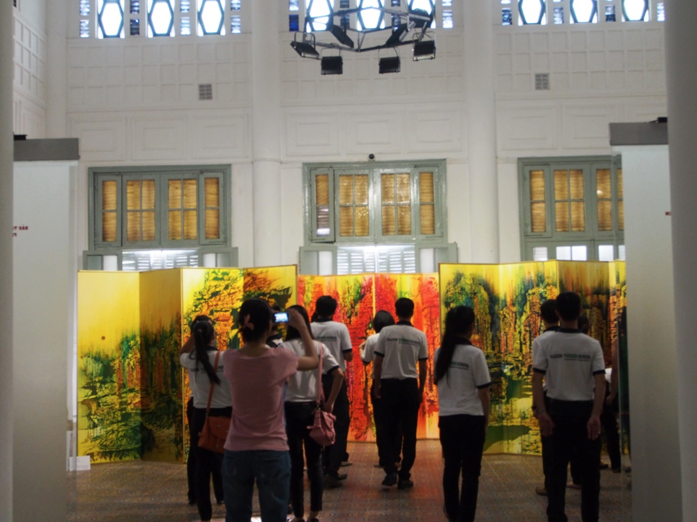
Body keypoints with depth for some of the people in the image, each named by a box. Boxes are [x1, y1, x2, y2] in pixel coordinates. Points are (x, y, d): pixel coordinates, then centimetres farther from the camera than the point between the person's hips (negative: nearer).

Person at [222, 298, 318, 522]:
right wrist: (302, 327, 17)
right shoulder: (281, 359, -13)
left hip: (236, 453, 2)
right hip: (273, 453, -2)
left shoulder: (230, 359, -8)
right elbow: (314, 360, 9)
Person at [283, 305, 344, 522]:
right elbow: (339, 375, -5)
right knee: (315, 461, 11)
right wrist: (329, 403, 0)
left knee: (295, 463, 6)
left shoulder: (283, 348, -6)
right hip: (314, 408, 3)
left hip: (292, 408, -3)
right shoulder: (319, 347, 3)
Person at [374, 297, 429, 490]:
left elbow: (378, 361, -3)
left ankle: (391, 471, 0)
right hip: (410, 385, 0)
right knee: (409, 432, 7)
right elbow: (423, 366, 1)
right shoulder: (420, 335, -1)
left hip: (389, 384, 0)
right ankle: (404, 476, 9)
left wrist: (377, 385, 8)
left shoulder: (386, 332, -4)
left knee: (390, 430, 11)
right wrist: (421, 390, 12)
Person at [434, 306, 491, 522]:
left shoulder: (439, 353, 1)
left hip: (447, 418, 5)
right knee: (470, 471, 4)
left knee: (451, 467, 19)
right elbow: (483, 391, -8)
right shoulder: (475, 353, -12)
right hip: (471, 419, -5)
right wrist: (486, 420, 3)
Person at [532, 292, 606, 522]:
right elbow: (600, 382, -11)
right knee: (589, 468, 11)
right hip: (586, 410, 0)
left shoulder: (546, 342, -6)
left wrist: (541, 412, -9)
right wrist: (596, 415, -12)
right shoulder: (592, 345, -4)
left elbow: (536, 379, -10)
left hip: (559, 409, 0)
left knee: (557, 467, 7)